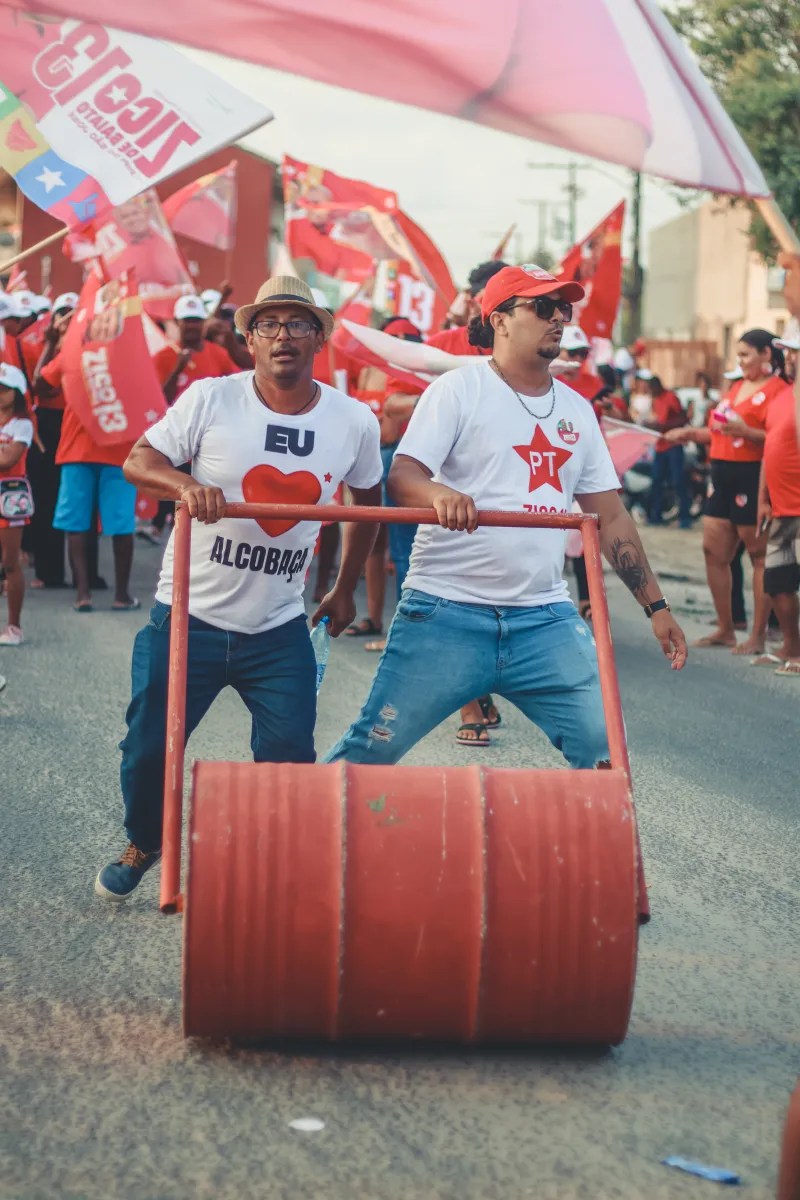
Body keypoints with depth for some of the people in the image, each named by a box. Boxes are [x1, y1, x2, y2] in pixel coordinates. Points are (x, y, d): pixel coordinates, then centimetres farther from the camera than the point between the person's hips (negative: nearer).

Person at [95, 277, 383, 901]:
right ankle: (143, 844, 33)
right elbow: (138, 460, -7)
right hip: (189, 615, -1)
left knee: (290, 756, -4)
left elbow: (366, 502, 15)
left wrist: (345, 589, 20)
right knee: (149, 745, 3)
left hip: (280, 628, 1)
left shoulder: (354, 422, -2)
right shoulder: (211, 399, -10)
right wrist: (187, 484, -29)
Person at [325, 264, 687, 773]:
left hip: (546, 617, 5)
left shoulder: (576, 409, 15)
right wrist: (439, 493, -35)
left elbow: (611, 516, 18)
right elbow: (403, 475, -11)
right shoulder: (459, 389, -1)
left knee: (603, 748, -5)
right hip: (446, 613, -4)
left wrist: (656, 605, 13)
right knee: (373, 749, -5)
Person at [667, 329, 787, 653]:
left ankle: (758, 635, 3)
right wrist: (691, 434, 18)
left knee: (759, 556, -2)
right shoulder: (737, 386, 17)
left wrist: (746, 431, -30)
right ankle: (725, 629, 19)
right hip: (723, 475, 9)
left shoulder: (776, 390, -11)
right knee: (714, 551, 9)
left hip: (753, 478, -9)